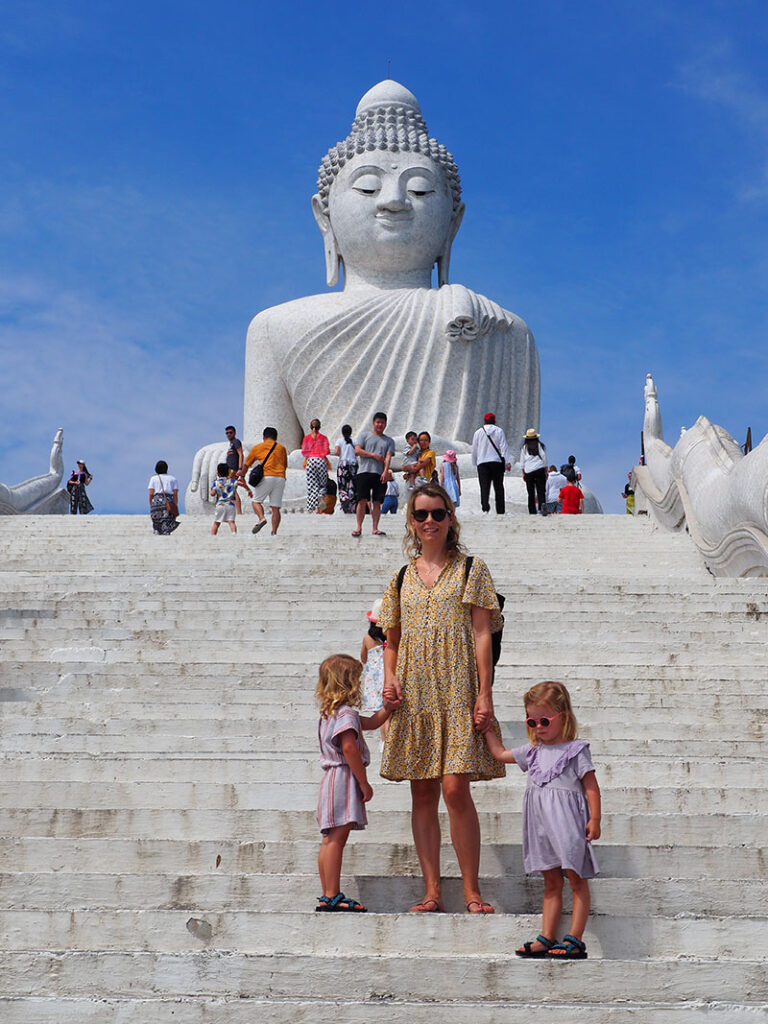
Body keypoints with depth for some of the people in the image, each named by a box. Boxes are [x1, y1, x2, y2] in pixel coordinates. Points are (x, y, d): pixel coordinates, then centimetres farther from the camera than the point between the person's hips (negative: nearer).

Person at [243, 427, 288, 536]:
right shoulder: (281, 448, 20)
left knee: (256, 501, 10)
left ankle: (261, 518, -17)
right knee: (276, 508, 2)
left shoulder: (257, 448, 14)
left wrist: (242, 475, 43)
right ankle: (274, 533, -5)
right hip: (280, 478, 2)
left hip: (266, 477, -2)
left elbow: (246, 465, 25)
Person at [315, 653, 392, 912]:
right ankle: (332, 896, -15)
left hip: (332, 779, 11)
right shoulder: (346, 712, -10)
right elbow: (349, 747, -20)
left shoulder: (330, 712, 21)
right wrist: (364, 783, -16)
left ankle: (327, 896, 12)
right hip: (344, 778, -11)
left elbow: (372, 722, 29)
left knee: (330, 839, 9)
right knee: (336, 838, -12)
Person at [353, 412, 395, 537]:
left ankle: (375, 528, 3)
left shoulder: (389, 441, 16)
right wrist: (373, 455, -7)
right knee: (362, 500, -7)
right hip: (364, 471, -2)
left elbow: (388, 457, 2)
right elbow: (357, 451, 1)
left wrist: (385, 472, -13)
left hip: (380, 474, 2)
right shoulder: (365, 435, 12)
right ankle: (359, 528, -4)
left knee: (377, 502, 0)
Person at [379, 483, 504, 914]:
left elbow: (482, 634, -2)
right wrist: (390, 678, 1)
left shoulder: (472, 570, 4)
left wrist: (485, 693, -10)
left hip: (457, 693, -4)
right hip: (414, 696, 4)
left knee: (455, 789, -12)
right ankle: (432, 892, 11)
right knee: (423, 794, 5)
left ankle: (472, 891, -1)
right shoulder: (402, 578, 14)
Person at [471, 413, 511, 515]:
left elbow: (474, 450, 11)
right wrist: (508, 462, -7)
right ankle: (500, 510, 3)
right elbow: (504, 447, -4)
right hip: (497, 462, 0)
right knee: (498, 487, 5)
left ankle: (485, 506, -28)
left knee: (484, 487, -6)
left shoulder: (478, 432, 8)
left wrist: (475, 463, 22)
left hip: (482, 462, 0)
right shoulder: (499, 431, 4)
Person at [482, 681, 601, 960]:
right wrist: (487, 728, 26)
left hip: (568, 823, -7)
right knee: (551, 884, 10)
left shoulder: (576, 750, -4)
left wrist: (595, 819, -14)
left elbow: (591, 787, -7)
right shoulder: (533, 751, 14)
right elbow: (501, 753, 27)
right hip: (542, 826, 7)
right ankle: (546, 939, 10)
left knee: (577, 880, -3)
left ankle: (575, 940, -5)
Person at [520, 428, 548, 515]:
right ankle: (542, 505, -26)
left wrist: (523, 473, 13)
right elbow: (545, 459, 5)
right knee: (541, 490, -3)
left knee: (531, 493, 4)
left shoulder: (524, 448, 3)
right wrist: (546, 472, 11)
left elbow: (522, 462, 6)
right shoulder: (541, 446, 4)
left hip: (528, 472, 0)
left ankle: (532, 511, 1)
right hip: (540, 470, 0)